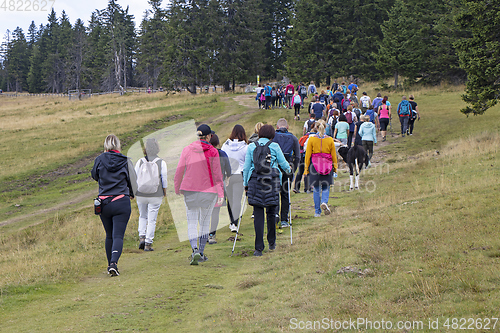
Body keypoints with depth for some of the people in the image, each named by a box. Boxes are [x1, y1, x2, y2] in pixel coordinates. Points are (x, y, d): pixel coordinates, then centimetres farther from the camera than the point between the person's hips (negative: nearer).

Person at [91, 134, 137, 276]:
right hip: (122, 203, -2)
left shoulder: (100, 160, -1)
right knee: (118, 236, -4)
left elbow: (95, 176, 17)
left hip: (104, 204, 2)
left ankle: (110, 265, 23)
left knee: (109, 236, 17)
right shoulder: (125, 161, -3)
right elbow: (132, 182, 6)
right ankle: (113, 263, -23)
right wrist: (130, 194, 25)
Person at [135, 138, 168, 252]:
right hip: (156, 195, -2)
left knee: (142, 216, 22)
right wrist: (164, 192, 12)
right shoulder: (161, 163, -7)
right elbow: (164, 180, -3)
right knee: (152, 220, 4)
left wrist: (134, 194, 11)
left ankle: (142, 237, 6)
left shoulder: (140, 162, -3)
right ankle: (148, 244, 3)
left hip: (141, 194, 2)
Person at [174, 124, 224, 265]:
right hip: (208, 190, -1)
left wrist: (177, 188, 17)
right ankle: (201, 253, 15)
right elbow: (217, 174, -6)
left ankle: (195, 250, -17)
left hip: (190, 190, 1)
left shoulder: (187, 150, -1)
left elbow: (179, 171, 3)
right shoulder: (213, 152, -6)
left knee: (192, 223, 3)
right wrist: (220, 193, -2)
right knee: (205, 223, 12)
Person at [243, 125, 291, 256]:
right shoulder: (274, 146, 2)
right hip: (272, 180, -1)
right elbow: (283, 163, 11)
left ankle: (259, 248, -5)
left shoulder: (251, 147, 6)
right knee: (271, 212, 15)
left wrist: (246, 183, 17)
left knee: (258, 214, 0)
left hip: (255, 180, 1)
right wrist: (288, 169, 33)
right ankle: (272, 242, 26)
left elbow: (246, 167, 7)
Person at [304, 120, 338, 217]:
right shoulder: (330, 140, 0)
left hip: (314, 166, 0)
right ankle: (324, 202, -17)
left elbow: (308, 155, -2)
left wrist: (306, 168, 4)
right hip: (327, 167, 0)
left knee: (316, 189, 7)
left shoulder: (311, 139, -3)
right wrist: (335, 168, 15)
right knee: (326, 188, 12)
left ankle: (317, 212, 7)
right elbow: (334, 156, 6)